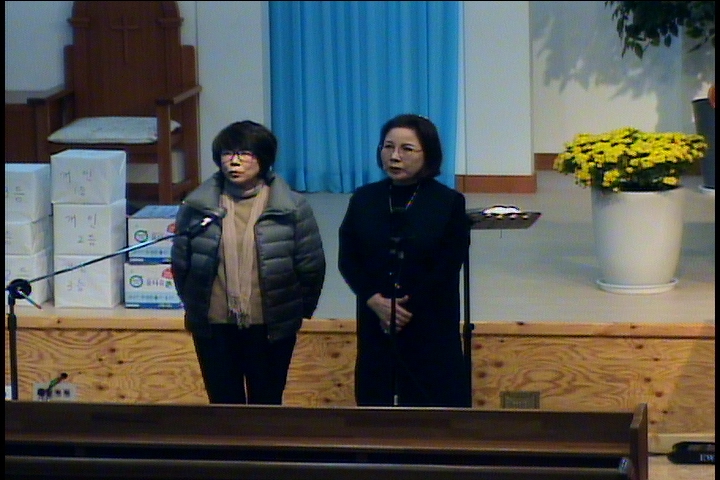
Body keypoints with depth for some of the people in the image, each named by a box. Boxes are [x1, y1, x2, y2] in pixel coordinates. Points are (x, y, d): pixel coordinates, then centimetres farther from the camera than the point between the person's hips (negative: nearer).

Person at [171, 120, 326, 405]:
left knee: (267, 403, 9)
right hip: (214, 326, 1)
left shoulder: (292, 208, -5)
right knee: (223, 403, 9)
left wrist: (300, 309, 7)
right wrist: (194, 305, 13)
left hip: (270, 326, -1)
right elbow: (180, 262, 8)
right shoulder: (197, 206, -1)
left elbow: (311, 265, 1)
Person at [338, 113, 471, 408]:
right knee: (377, 404, 3)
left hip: (431, 327, -3)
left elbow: (447, 268, -7)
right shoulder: (364, 199, 6)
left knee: (433, 405, -4)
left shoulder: (449, 203, -3)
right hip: (375, 325, 3)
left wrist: (408, 309, -12)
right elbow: (347, 259, 2)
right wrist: (376, 301, -13)